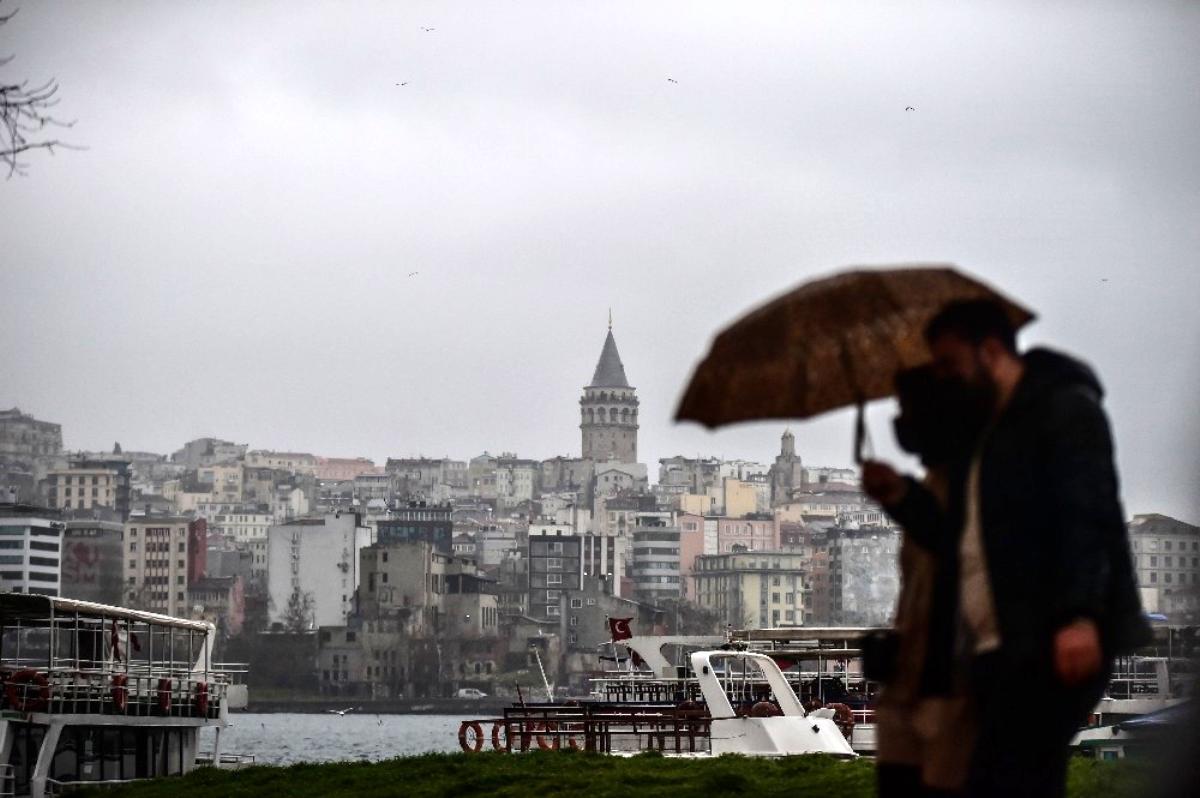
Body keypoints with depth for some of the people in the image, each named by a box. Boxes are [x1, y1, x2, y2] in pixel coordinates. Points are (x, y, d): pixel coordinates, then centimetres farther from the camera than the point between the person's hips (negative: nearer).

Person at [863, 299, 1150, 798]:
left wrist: (1079, 614, -27)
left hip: (1051, 645, -9)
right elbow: (966, 545, 29)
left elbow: (1088, 512, -15)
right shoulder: (993, 432, 28)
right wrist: (903, 499, 15)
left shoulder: (1064, 407, -1)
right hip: (999, 649, 9)